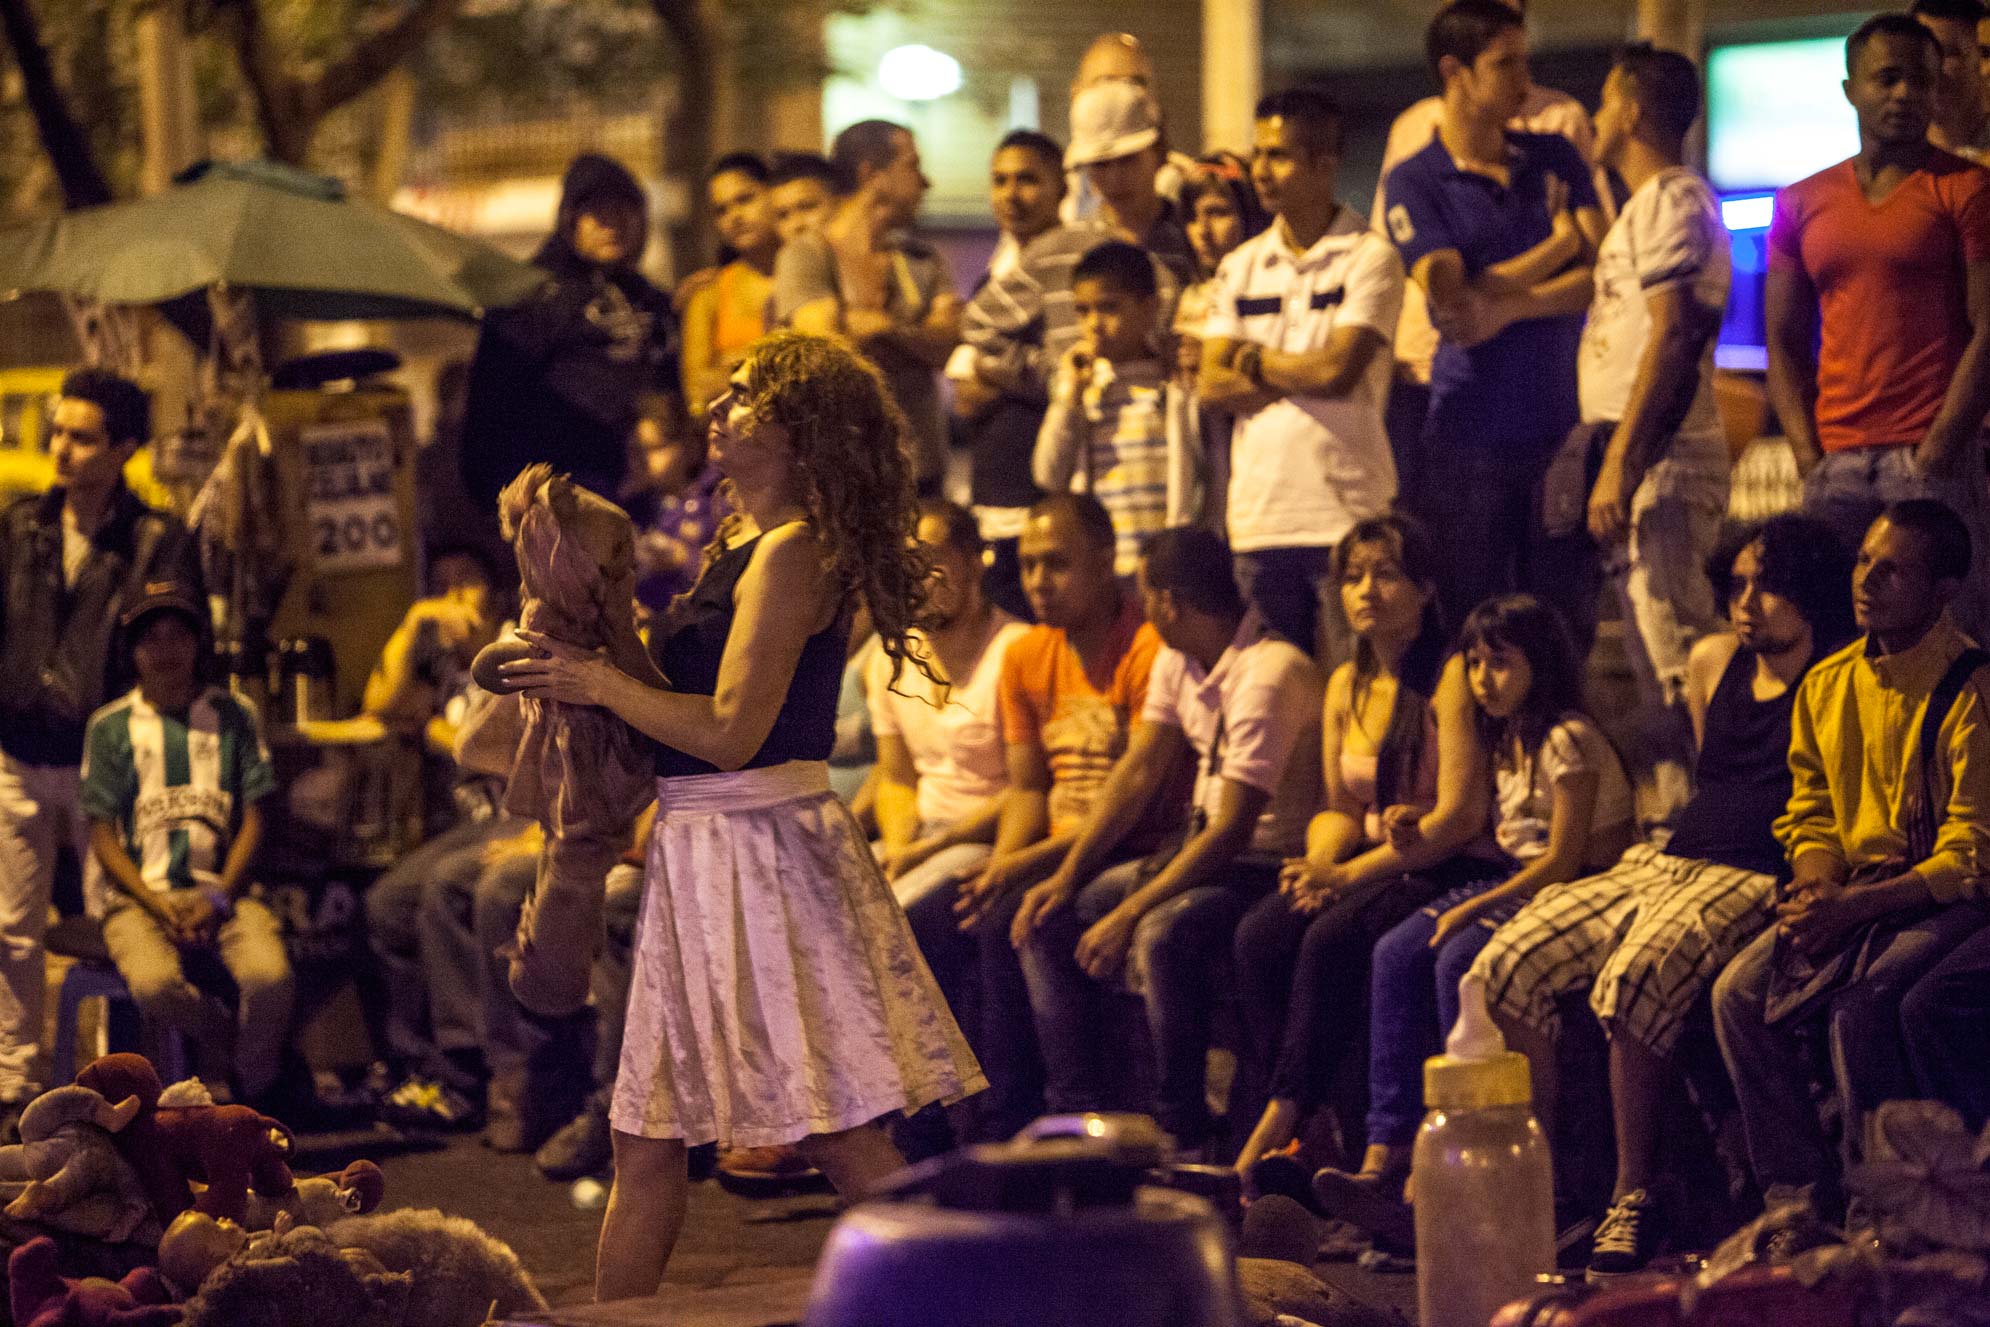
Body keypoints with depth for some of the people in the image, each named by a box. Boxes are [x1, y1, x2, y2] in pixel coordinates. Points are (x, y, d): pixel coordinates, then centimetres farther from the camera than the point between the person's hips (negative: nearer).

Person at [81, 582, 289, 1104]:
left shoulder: (231, 716, 10)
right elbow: (103, 838, 4)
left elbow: (252, 821, 7)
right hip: (140, 895, -1)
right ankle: (222, 1038, 0)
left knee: (270, 976, -30)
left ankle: (253, 1098, -3)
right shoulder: (111, 725, 7)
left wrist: (218, 899, -9)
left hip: (221, 889, 1)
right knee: (154, 984, -34)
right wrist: (162, 909, -11)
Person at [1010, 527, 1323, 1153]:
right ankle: (1080, 1109, 0)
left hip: (1271, 865, -9)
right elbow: (1138, 772, 9)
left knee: (1165, 933, -35)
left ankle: (1182, 1131, -22)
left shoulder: (1269, 674, -22)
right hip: (1204, 850, 10)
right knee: (1049, 918, 0)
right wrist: (1067, 878, -2)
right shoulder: (1178, 659, 7)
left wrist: (1129, 913, -26)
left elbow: (1233, 830, -25)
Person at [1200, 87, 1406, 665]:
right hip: (1258, 514, 5)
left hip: (1345, 511, -5)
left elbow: (1340, 371, -13)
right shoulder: (1241, 266, 14)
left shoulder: (1370, 258, -2)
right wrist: (1300, 376, -7)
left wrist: (1254, 361, 1)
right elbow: (1213, 385, 5)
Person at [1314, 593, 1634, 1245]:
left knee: (1458, 960, -32)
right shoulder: (1507, 739, 17)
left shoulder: (1568, 738, -11)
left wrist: (1474, 908, -19)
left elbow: (1565, 858, -16)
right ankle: (1385, 1156, -26)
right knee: (1396, 953, -16)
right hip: (1514, 884, 9)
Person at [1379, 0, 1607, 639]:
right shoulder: (1414, 183, 1)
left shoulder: (1555, 159, 11)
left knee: (1566, 625, 2)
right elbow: (1453, 298, -12)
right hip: (1470, 437, -3)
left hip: (1562, 428, 3)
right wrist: (1560, 243, -2)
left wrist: (1510, 307, -15)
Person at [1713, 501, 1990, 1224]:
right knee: (1739, 994, -14)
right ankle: (1800, 1195, -8)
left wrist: (1853, 908, -22)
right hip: (1850, 896, 7)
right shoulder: (1827, 684, 9)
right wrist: (1815, 887, -6)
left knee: (1860, 1011, -30)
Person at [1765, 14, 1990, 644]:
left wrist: (1934, 456, -11)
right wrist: (1809, 457, 3)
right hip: (1836, 466, 4)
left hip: (1936, 458, -4)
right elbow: (1785, 343, 16)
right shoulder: (1803, 204, 16)